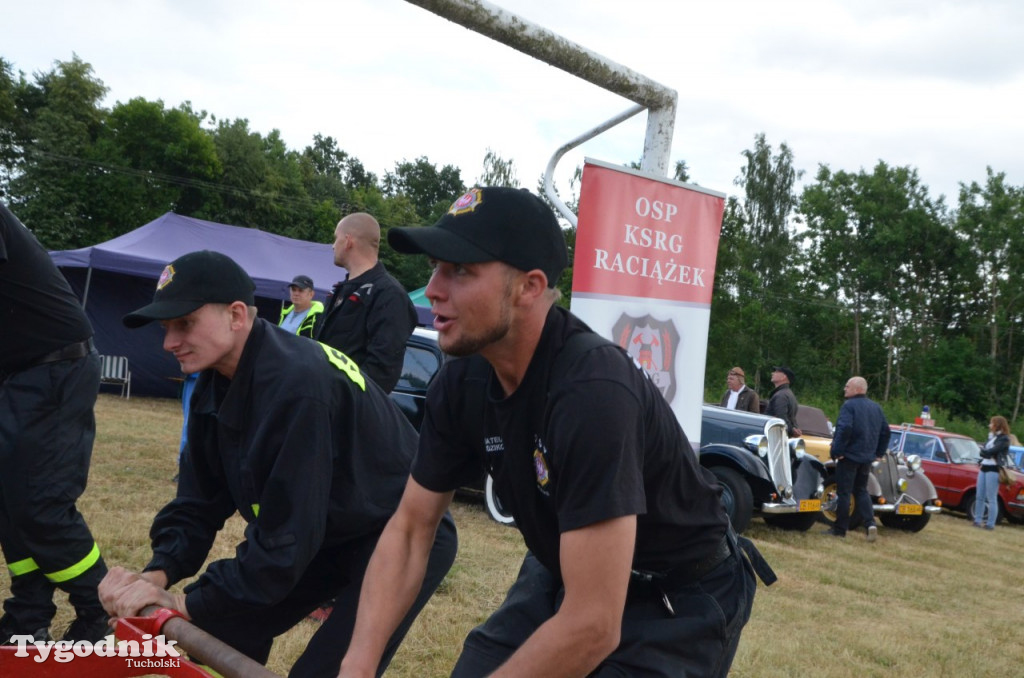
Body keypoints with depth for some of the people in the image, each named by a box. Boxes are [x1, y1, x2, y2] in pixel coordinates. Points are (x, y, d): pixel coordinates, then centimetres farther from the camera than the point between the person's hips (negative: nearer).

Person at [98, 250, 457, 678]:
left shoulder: (297, 385, -32)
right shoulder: (216, 386, -4)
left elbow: (287, 535, -32)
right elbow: (200, 501, -1)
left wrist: (190, 604, -25)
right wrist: (159, 574, -18)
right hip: (329, 535, 9)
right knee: (227, 630, 4)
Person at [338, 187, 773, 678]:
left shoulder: (591, 391, -35)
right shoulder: (462, 381, -12)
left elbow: (592, 625, -35)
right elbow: (410, 528, -3)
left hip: (680, 602, -6)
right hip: (569, 572, 6)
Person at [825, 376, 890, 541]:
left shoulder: (849, 406, -12)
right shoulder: (875, 407, 11)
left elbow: (844, 429, -24)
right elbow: (885, 431, 14)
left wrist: (837, 451, -19)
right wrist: (879, 452, 19)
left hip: (849, 455, -7)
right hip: (867, 457, 7)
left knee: (844, 492, 1)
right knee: (861, 491, 16)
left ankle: (840, 528, 6)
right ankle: (870, 523, 0)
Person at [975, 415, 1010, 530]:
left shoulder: (1004, 439, -8)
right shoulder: (991, 437, 17)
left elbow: (992, 451, -16)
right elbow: (983, 451, 9)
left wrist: (984, 451, 2)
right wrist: (988, 454, -11)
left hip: (993, 470, -8)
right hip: (984, 468, 8)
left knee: (991, 498, -6)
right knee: (979, 497, 8)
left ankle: (991, 524, -3)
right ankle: (977, 520, 13)